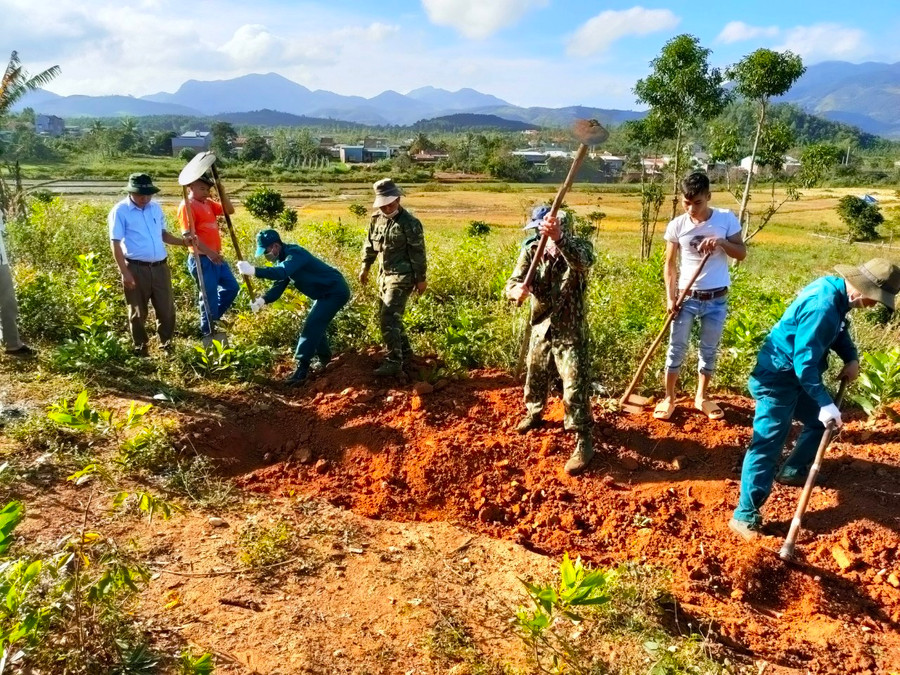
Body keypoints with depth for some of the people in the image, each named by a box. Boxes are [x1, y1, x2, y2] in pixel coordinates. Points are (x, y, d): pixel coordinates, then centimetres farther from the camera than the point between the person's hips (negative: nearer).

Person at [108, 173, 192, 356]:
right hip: (136, 268, -5)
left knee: (167, 309, 9)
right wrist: (124, 272, -16)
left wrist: (182, 241, 3)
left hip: (160, 267, 5)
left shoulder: (156, 208, 10)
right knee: (138, 313, 8)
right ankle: (140, 348, 23)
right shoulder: (120, 211, -7)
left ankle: (167, 345, 26)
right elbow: (116, 243, -10)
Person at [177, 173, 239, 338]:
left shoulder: (208, 203, 14)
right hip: (202, 259, -9)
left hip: (216, 257, 9)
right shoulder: (187, 206, -13)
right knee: (209, 295, 0)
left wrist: (222, 192, 0)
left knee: (232, 287, 18)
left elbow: (229, 211, 13)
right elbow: (188, 235, -20)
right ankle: (208, 331, 15)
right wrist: (208, 252, -27)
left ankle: (213, 318, 33)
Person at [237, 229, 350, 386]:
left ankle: (302, 368, -17)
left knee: (312, 326, -17)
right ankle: (325, 359, 37)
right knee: (315, 325, 18)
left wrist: (253, 271, -52)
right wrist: (263, 300, -19)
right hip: (325, 292, 11)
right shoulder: (283, 259, 6)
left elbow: (282, 273, -45)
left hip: (335, 292, -11)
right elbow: (279, 285, 0)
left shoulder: (295, 254, -25)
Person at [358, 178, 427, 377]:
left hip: (402, 277, -8)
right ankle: (406, 357, 25)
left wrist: (421, 279, -11)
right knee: (385, 317, 14)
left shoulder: (409, 223, -15)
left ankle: (393, 362, -9)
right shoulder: (376, 218, 7)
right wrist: (365, 267, 20)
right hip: (385, 275, 9)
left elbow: (418, 253, -13)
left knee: (389, 318, -15)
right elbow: (370, 245, 19)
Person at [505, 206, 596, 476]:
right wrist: (517, 289, -38)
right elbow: (512, 282, -12)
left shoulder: (578, 246, -16)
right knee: (535, 378, 24)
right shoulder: (531, 250, -5)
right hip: (540, 328, 5)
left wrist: (559, 238, -60)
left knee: (575, 388, -7)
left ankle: (583, 442, 4)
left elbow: (583, 262, -42)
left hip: (570, 332, -5)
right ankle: (534, 414, 50)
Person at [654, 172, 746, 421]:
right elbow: (670, 264, 0)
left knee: (709, 351, 13)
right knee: (676, 349, 5)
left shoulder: (727, 219, -7)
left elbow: (742, 253, -3)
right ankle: (669, 398, 18)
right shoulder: (676, 225, -6)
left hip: (717, 299, 0)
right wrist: (670, 297, -8)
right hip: (687, 297, 0)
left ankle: (701, 398, 29)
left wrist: (721, 242, -22)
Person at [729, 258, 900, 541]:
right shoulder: (823, 306, -29)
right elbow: (805, 362, -29)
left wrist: (851, 358, 3)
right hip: (778, 379, -10)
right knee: (767, 444, -10)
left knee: (820, 421, 22)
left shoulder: (834, 289, 2)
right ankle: (745, 516, -6)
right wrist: (825, 403, -28)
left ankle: (792, 471, 40)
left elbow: (839, 331, 19)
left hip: (795, 375, 10)